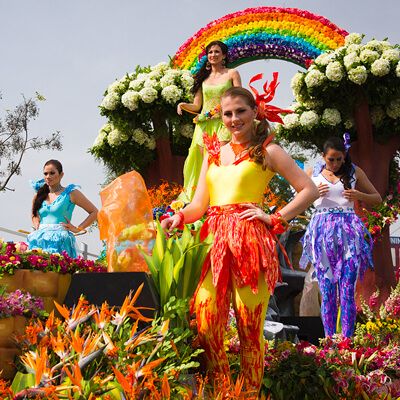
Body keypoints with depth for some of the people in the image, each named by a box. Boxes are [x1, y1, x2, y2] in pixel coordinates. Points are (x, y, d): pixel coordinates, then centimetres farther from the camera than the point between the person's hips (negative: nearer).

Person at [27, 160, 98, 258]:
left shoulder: (70, 193, 4)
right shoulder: (39, 195, 16)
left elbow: (94, 212, 3)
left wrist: (77, 229, -1)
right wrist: (36, 225, 16)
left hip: (60, 241, -4)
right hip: (40, 241, 4)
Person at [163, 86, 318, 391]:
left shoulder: (267, 151, 7)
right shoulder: (214, 153, 20)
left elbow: (310, 190, 4)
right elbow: (199, 204, 14)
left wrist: (275, 218, -2)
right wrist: (179, 218, -6)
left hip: (250, 242, -4)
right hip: (216, 241, 4)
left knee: (250, 325, -4)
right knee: (206, 321, -6)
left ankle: (251, 392, 8)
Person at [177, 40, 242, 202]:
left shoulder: (232, 74, 9)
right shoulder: (203, 77, 19)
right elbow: (196, 106, 17)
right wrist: (183, 105, -4)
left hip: (223, 124, -3)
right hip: (204, 125, 3)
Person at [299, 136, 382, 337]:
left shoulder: (354, 172, 8)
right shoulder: (313, 173, 10)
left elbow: (377, 198, 15)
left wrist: (359, 195, -6)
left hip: (348, 232, -1)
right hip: (322, 232, 1)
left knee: (347, 289, -7)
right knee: (326, 289, 0)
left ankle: (347, 338, -5)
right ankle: (329, 338, 5)